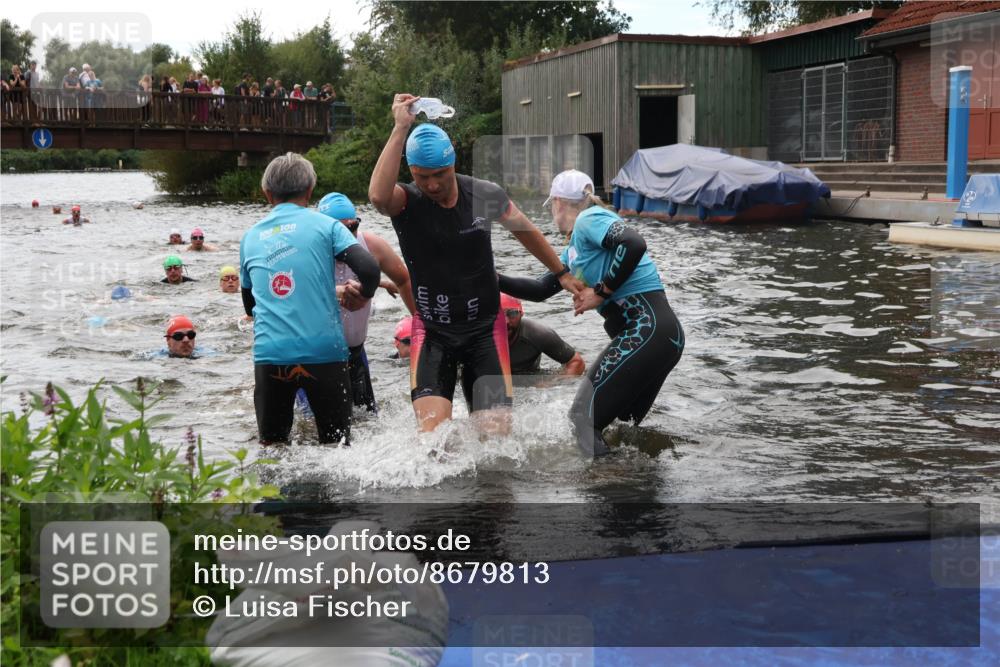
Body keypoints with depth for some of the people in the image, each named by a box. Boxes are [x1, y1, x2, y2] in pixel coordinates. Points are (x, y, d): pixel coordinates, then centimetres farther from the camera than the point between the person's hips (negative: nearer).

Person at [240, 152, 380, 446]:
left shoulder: (250, 237, 14)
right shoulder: (325, 225, 3)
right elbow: (369, 269, -10)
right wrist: (363, 295, 12)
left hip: (269, 354, 3)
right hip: (323, 351, -2)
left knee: (271, 447, 14)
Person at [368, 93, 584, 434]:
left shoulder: (487, 195, -5)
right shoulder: (406, 202, -12)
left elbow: (526, 232, 14)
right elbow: (378, 195, -38)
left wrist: (562, 273, 22)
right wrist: (400, 128, -33)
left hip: (485, 327, 2)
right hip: (432, 330, -2)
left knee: (496, 432, -5)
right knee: (432, 436, -18)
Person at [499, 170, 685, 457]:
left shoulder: (589, 219, -5)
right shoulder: (573, 249, 23)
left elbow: (634, 244, -23)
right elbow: (541, 289, 29)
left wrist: (602, 291, -15)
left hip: (646, 328, -10)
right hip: (653, 333, 10)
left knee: (583, 418, -10)